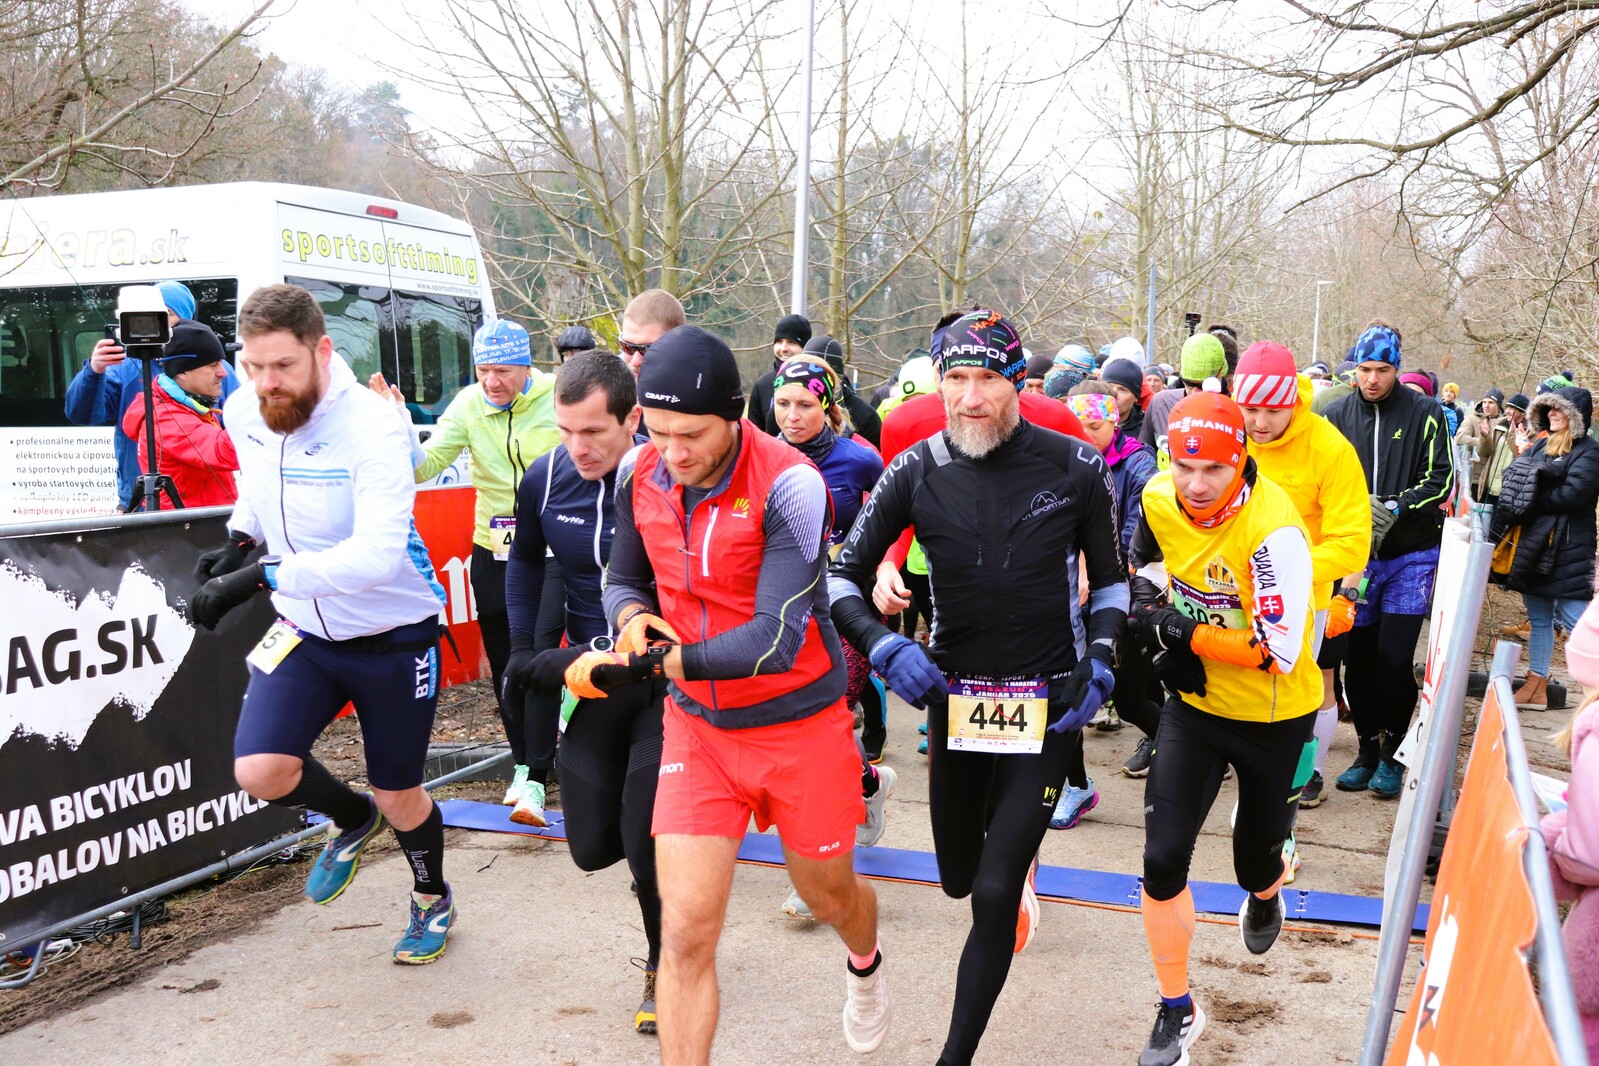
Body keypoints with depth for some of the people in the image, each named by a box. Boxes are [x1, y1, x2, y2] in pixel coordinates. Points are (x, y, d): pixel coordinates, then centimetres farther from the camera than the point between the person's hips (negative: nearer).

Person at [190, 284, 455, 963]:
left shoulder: (372, 430, -27)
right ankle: (352, 820, 21)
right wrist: (239, 538, 2)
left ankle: (433, 900, 41)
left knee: (399, 797, 8)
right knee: (260, 771, -14)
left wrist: (262, 576, -45)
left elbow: (378, 555, -38)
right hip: (304, 630, 5)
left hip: (392, 635, -5)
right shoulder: (242, 413, -6)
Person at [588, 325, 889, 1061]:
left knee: (828, 896, 21)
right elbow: (623, 577, 10)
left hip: (800, 725, -3)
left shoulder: (789, 484, -24)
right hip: (697, 726, 3)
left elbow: (776, 638, -28)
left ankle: (865, 964, 58)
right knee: (685, 931, -7)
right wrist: (633, 618, -13)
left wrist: (652, 663, -32)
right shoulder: (639, 476, -7)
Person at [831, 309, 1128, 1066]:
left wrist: (1098, 667, -6)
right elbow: (843, 578, -1)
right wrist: (886, 647, -18)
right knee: (958, 879, 17)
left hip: (1048, 704, -2)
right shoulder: (916, 472, -6)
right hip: (953, 698, 3)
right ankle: (1014, 848, 55)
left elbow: (1108, 580, 6)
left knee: (995, 893, -9)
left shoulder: (1076, 468, -8)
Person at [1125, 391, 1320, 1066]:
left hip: (1273, 718, -3)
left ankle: (1264, 893, 57)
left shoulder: (1272, 531, -30)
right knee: (1163, 859, -5)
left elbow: (1279, 652, -28)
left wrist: (1183, 634, -27)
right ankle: (1177, 1010, 15)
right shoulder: (1159, 498, -11)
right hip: (1194, 703, 4)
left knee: (1254, 862, 16)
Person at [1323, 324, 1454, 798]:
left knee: (1395, 659, -7)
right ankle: (1368, 750, 23)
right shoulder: (1338, 414, 4)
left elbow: (1440, 479, -4)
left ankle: (1393, 753, 12)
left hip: (1410, 556, -2)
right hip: (1356, 558, 3)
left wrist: (1397, 508, -18)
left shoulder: (1424, 413, -3)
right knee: (1358, 660, 6)